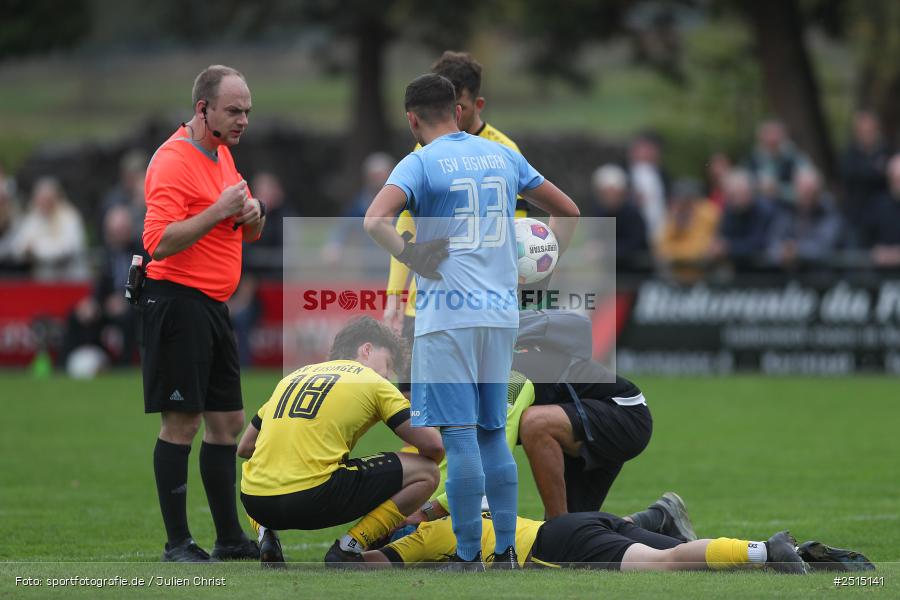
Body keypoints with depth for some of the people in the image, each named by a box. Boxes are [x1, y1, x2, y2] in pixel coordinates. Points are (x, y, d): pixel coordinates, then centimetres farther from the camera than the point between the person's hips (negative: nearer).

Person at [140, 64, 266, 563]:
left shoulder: (222, 154, 16)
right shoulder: (173, 161, -13)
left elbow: (250, 233, 24)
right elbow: (159, 241, -22)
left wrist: (252, 213, 2)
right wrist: (219, 210, -23)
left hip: (214, 306, 10)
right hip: (177, 301, -10)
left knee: (227, 422, 10)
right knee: (181, 423, -8)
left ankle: (229, 538, 16)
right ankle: (177, 544, -5)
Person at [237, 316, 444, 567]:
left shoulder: (294, 376, 25)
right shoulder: (373, 382, 11)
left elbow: (245, 447, 29)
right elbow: (432, 445, 7)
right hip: (311, 499, -6)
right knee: (425, 472, 7)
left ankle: (265, 534, 12)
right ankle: (349, 548, -2)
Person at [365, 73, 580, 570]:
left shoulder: (419, 163, -6)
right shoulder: (503, 156, 12)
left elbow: (374, 221, -23)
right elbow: (566, 211, 21)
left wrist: (410, 258, -10)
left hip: (447, 316, -6)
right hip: (502, 312, 6)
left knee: (459, 436, -3)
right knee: (493, 434, 14)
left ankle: (469, 558, -2)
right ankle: (507, 552, 14)